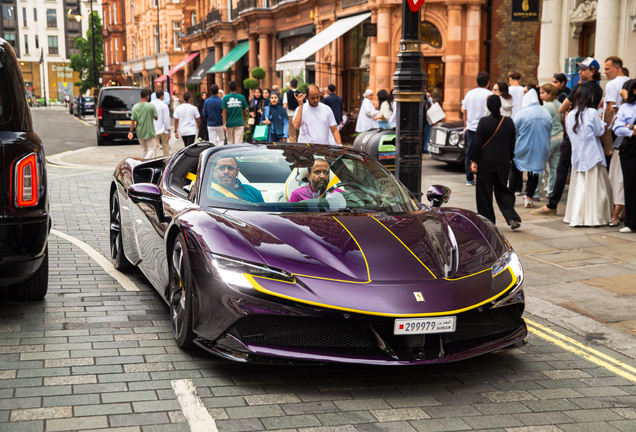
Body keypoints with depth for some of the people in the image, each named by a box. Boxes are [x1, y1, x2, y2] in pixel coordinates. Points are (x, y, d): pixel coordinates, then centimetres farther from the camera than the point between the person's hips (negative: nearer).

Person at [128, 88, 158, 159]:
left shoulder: (135, 107, -3)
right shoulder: (151, 106, -14)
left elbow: (133, 120, -4)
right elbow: (156, 118, -5)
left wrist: (131, 131, 0)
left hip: (140, 132, 4)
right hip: (150, 132, -4)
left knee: (143, 149, 18)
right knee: (152, 148, 2)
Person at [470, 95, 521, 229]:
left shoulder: (483, 122, -11)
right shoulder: (509, 122, 0)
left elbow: (478, 143, -9)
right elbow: (512, 143, 7)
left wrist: (474, 161, -2)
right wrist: (508, 159, 19)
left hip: (486, 163, -4)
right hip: (503, 163, 4)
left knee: (484, 193, 6)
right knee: (502, 191, 14)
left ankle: (488, 222, 10)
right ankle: (512, 218, -2)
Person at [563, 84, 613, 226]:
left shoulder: (570, 115, 6)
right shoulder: (591, 112, -11)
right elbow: (600, 131, -5)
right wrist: (601, 122, 11)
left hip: (577, 155, 5)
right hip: (592, 155, -5)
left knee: (578, 187, 9)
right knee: (594, 187, 2)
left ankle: (576, 217, 7)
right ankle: (593, 217, 3)